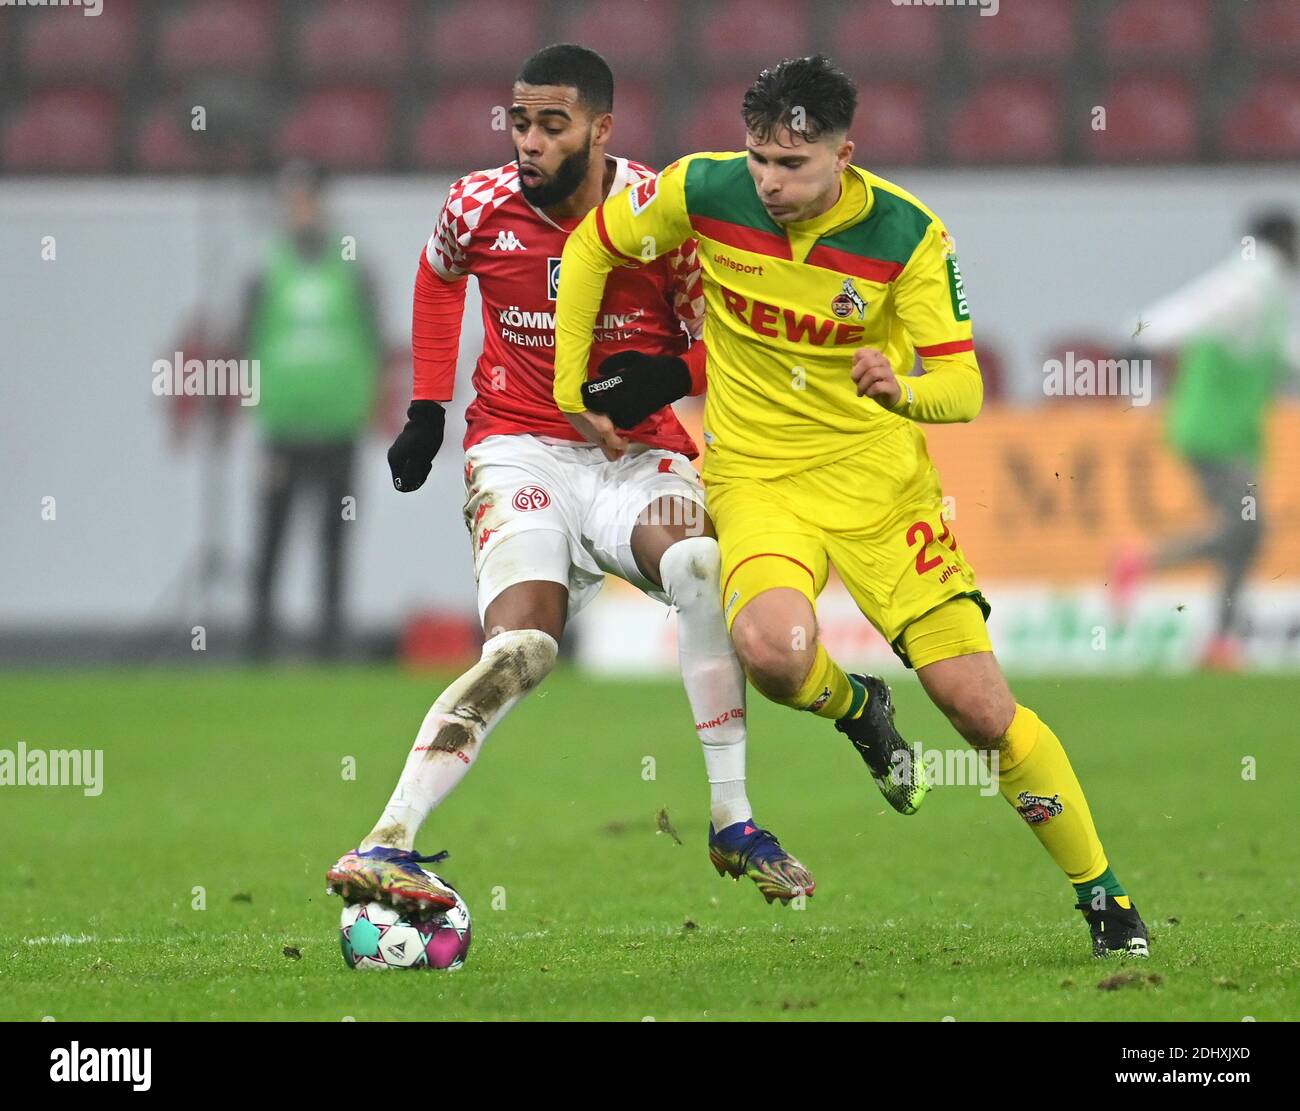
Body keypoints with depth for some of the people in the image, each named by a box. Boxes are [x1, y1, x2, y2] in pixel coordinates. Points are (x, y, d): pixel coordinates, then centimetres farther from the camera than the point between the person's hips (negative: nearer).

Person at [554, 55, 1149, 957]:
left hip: (878, 476, 0)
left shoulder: (907, 234, -13)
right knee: (772, 649, -32)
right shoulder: (704, 192, -11)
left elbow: (963, 385, -13)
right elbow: (591, 248, 7)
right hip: (757, 478, 0)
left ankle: (1104, 900, 10)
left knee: (982, 707, -7)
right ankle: (858, 709, 6)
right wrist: (571, 391, 6)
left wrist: (905, 390, -36)